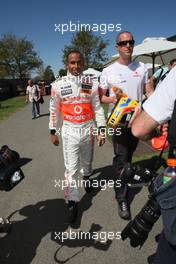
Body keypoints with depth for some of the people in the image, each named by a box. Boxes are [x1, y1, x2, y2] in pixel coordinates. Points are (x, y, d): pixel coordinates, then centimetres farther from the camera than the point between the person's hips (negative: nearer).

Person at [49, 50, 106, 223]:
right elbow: (54, 110, 2)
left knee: (86, 161, 22)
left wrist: (101, 130, -3)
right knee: (71, 168, 0)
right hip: (69, 131, -2)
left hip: (88, 130, 2)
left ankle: (86, 177, 54)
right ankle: (72, 201, 15)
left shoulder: (91, 84, -1)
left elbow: (97, 108, 2)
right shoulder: (58, 85, -5)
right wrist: (53, 132, 4)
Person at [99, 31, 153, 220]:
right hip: (118, 121, -3)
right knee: (121, 158, -5)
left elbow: (149, 92, 7)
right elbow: (100, 97, 2)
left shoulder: (142, 67, 8)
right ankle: (122, 199, 6)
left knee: (129, 155, 19)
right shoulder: (108, 71, -1)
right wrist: (112, 99, -21)